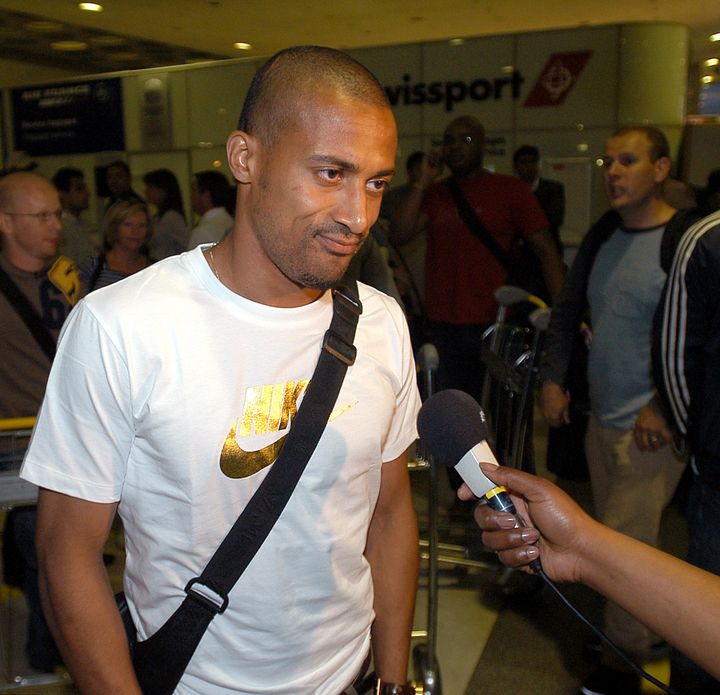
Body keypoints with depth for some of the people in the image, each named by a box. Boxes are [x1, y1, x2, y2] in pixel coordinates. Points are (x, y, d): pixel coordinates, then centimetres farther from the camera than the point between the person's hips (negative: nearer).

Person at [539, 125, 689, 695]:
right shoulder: (604, 233, 9)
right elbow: (568, 308, 14)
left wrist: (663, 407, -19)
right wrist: (552, 378, 6)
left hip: (652, 426, -7)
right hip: (602, 416, 7)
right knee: (618, 540, 18)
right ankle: (651, 631, 40)